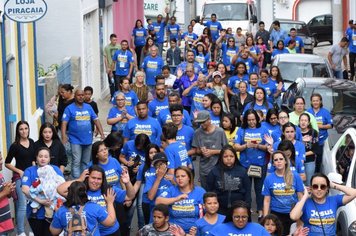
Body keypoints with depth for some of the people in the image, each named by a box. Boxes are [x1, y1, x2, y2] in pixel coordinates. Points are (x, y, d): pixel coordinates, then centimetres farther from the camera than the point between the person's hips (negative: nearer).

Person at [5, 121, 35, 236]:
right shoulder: (15, 146, -11)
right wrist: (19, 171, -11)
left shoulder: (31, 142, 5)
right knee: (22, 205, -12)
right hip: (19, 177, -6)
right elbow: (7, 163, -6)